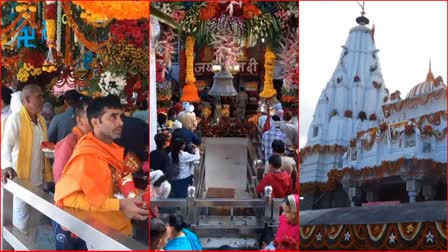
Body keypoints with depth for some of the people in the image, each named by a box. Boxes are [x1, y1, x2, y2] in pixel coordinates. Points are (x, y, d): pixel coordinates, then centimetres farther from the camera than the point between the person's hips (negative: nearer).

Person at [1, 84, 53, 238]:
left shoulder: (41, 120, 12)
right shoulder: (15, 119, -12)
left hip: (38, 178, 7)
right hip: (22, 178, -7)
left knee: (34, 219, 15)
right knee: (21, 220, -3)